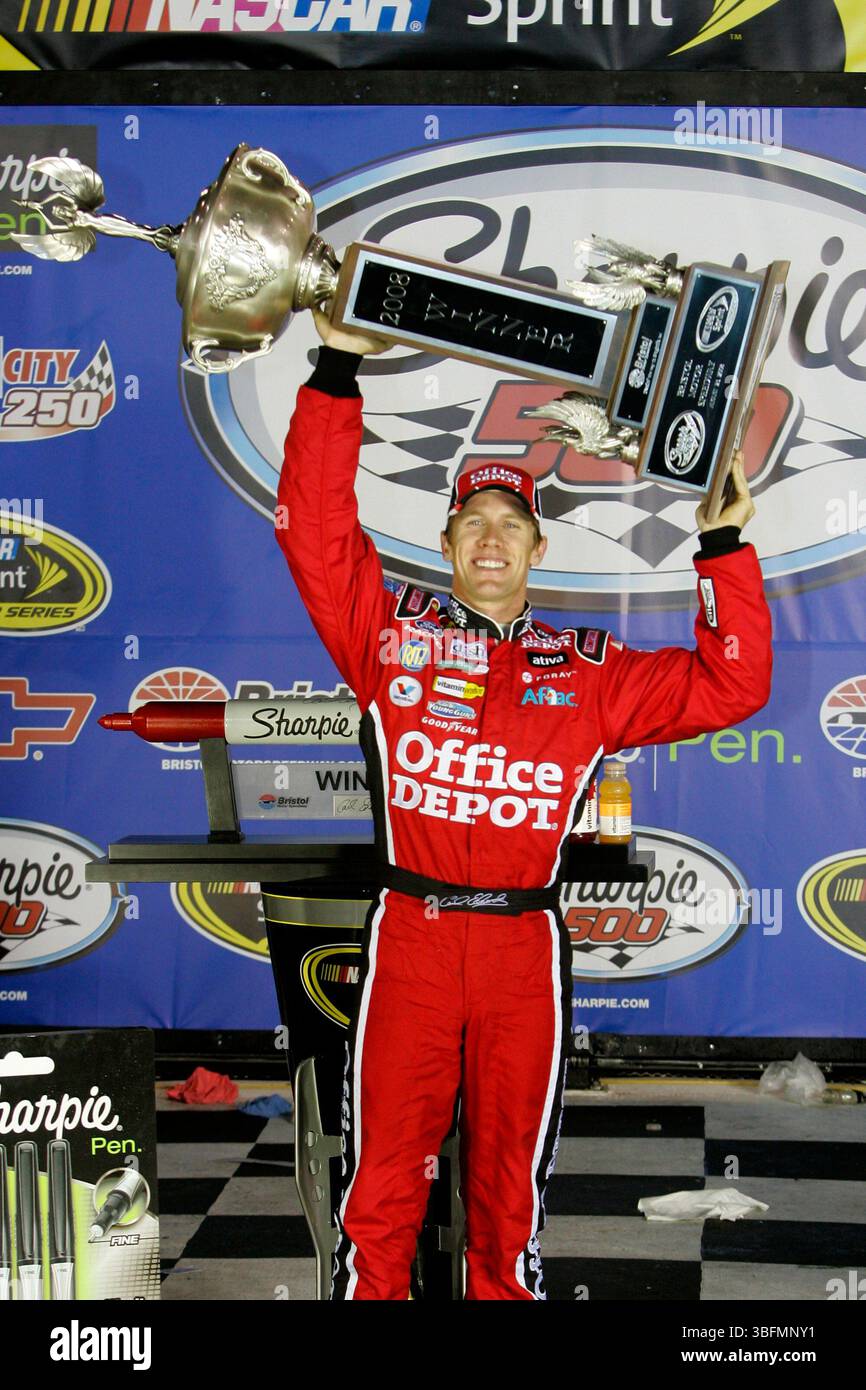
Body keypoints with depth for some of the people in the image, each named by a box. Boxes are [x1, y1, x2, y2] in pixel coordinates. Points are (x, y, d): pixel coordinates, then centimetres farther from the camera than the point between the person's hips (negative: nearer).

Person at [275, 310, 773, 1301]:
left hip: (525, 946, 2)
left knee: (509, 1187, 11)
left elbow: (729, 687, 11)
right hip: (408, 934, -1)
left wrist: (724, 547, 7)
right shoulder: (389, 630, 8)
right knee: (383, 1178, 2)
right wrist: (337, 372, -3)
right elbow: (313, 525, 0)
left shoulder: (588, 671, 12)